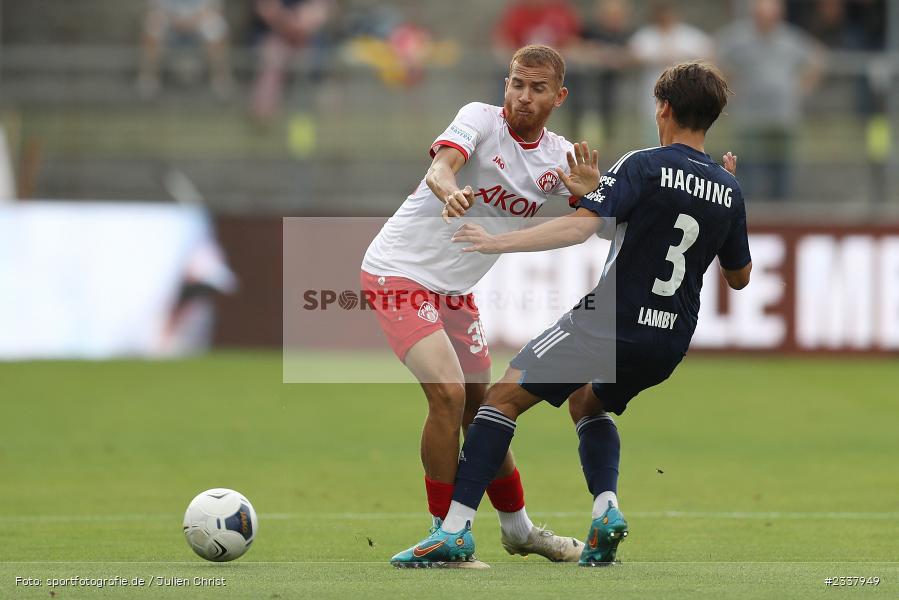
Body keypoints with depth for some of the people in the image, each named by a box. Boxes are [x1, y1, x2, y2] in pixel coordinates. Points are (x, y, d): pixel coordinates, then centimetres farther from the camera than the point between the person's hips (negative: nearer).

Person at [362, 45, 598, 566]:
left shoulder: (560, 157, 2)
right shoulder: (481, 118, -14)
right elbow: (440, 168, -33)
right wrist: (450, 192, -56)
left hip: (456, 289, 6)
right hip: (400, 272, -6)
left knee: (480, 406, 15)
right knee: (448, 393, -19)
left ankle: (518, 528, 33)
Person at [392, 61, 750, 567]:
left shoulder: (644, 166, -10)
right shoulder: (728, 191, 7)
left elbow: (580, 227, -22)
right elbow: (740, 277, 19)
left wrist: (499, 242, -18)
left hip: (610, 323, -6)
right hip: (671, 343, 6)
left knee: (504, 397, 3)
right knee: (588, 403, 32)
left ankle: (456, 529, -8)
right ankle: (607, 509, 7)